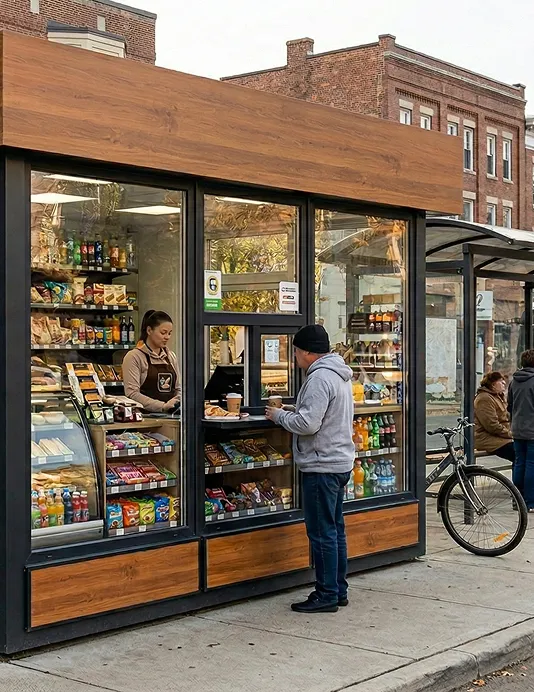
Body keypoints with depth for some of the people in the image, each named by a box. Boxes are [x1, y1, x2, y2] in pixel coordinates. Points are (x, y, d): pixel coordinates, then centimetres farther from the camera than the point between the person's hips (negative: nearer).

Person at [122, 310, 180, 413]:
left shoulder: (171, 357, 17)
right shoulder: (134, 357, -2)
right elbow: (132, 393, -12)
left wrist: (180, 403, -3)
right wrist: (163, 406, -20)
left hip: (169, 416, 5)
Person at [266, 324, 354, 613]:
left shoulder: (319, 378, -18)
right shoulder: (339, 375, 15)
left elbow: (308, 424, -24)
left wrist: (280, 416, -9)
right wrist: (295, 410, 10)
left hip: (322, 466, -10)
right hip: (340, 462, 10)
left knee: (323, 533, -4)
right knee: (335, 530, 15)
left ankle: (327, 595, 1)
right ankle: (338, 590, 23)